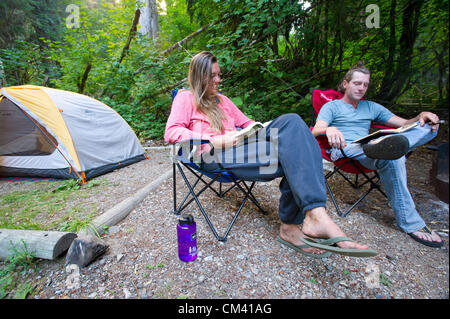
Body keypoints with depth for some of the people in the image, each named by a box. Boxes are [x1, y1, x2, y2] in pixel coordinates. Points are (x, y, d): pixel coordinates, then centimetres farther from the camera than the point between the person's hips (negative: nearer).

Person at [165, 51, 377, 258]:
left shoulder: (222, 100, 34)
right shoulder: (185, 98, 15)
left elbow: (246, 123, 33)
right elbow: (171, 132, -2)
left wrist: (261, 130, 8)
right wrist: (216, 140, -14)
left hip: (237, 147, 6)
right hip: (213, 156, -6)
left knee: (291, 121, -22)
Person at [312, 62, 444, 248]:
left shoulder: (371, 107, 28)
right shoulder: (332, 106, 11)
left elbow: (404, 124, 22)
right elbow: (316, 131, -9)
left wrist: (421, 117, -3)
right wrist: (329, 129, -35)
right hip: (344, 149, -6)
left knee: (429, 127, -11)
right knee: (392, 159, -36)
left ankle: (382, 146, -42)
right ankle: (410, 223, -29)